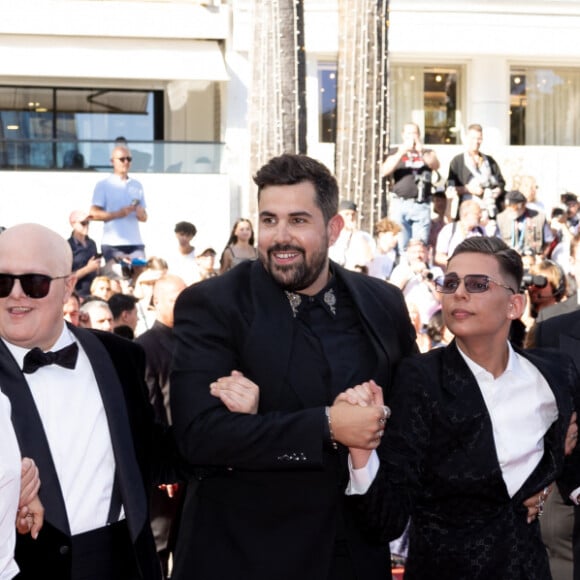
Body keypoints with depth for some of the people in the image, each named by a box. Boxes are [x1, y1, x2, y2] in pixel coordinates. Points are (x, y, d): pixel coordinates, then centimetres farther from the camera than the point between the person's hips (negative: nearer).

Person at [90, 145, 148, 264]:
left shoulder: (137, 186, 18)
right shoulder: (103, 185, 5)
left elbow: (144, 217, 19)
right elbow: (94, 214, -5)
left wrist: (140, 213, -5)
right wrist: (118, 214, -16)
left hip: (135, 242, 4)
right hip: (112, 244, -4)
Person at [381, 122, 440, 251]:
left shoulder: (427, 153, 18)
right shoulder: (395, 152, 15)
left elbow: (435, 165, -4)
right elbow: (384, 172, -2)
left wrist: (421, 151, -22)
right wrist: (402, 152, -13)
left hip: (422, 205, 1)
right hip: (399, 204, -1)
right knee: (399, 246, -7)